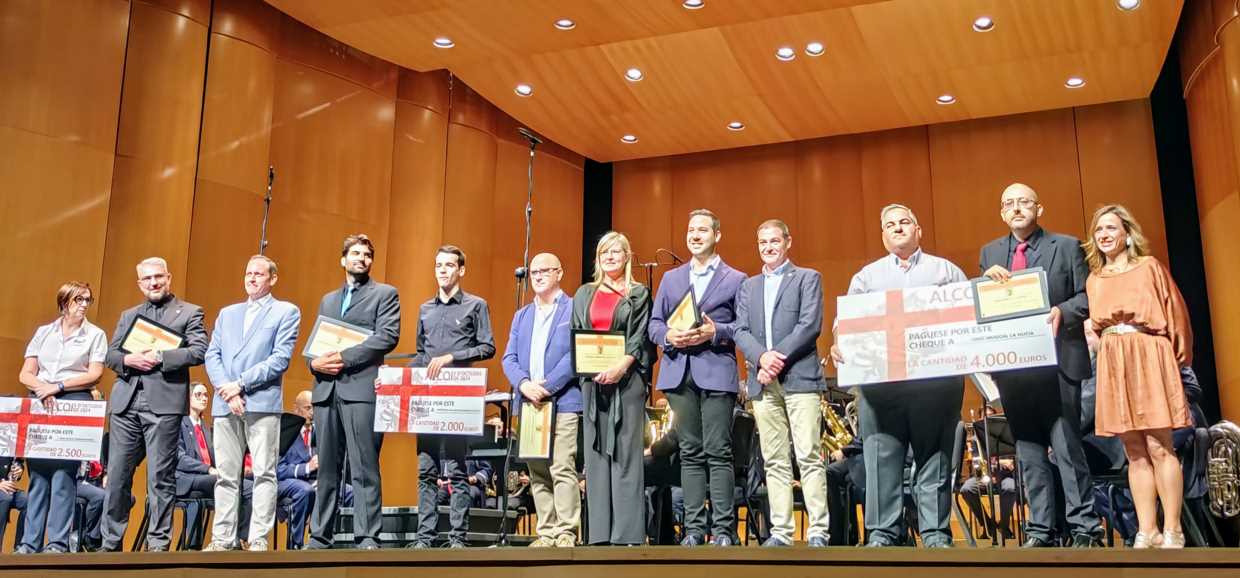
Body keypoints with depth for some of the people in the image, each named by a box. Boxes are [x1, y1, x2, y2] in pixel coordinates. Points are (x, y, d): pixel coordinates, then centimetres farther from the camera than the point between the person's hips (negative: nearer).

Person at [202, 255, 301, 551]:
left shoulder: (286, 312, 6)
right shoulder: (227, 313, 21)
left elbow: (281, 359, -5)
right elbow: (212, 355, 11)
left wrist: (241, 384, -12)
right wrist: (226, 390, -6)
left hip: (262, 402, -4)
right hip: (225, 404, 5)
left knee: (263, 473, -5)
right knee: (225, 475, 5)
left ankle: (259, 540, -3)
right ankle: (223, 539, 10)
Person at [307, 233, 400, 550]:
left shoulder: (385, 294, 7)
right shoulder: (327, 300, 25)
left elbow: (388, 336, -7)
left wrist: (344, 357, -13)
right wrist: (315, 362, -2)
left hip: (361, 389, -5)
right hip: (326, 390, 5)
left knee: (364, 469, -7)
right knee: (327, 469, 7)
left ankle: (367, 538, -5)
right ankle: (319, 537, 12)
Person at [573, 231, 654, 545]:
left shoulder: (639, 294, 7)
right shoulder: (584, 294, 17)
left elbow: (642, 337, -2)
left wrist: (622, 365, -17)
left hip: (626, 379, -3)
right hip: (592, 380, 3)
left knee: (626, 454, -5)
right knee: (596, 454, 2)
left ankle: (627, 532, -5)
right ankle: (600, 531, 5)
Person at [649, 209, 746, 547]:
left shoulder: (735, 279, 8)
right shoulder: (671, 278, 19)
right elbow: (654, 323, 14)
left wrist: (715, 332, -14)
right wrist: (669, 335, -6)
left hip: (716, 371, -3)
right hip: (679, 372, 4)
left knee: (718, 452, -6)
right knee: (690, 453, 5)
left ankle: (723, 529, -2)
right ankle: (694, 527, 9)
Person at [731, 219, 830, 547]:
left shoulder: (808, 278, 9)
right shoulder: (748, 287, 21)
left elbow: (810, 325, -4)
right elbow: (741, 331, 9)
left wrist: (779, 358, -12)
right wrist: (762, 357, -11)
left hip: (800, 377, -4)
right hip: (763, 382, 4)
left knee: (809, 457, -8)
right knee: (775, 461, 3)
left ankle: (818, 531, -6)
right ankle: (781, 532, 4)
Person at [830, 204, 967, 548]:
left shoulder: (946, 270, 16)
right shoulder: (866, 276, 20)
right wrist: (839, 346, -9)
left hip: (936, 377, -1)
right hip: (880, 378, 1)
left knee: (935, 457, 0)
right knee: (881, 458, -2)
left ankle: (936, 533, 5)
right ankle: (883, 533, 2)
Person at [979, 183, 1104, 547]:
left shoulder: (1067, 246, 6)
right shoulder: (990, 253, 14)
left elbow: (1087, 297, 2)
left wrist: (1062, 311, -18)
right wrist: (989, 278, -8)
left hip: (1057, 360, -3)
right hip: (1013, 364, 3)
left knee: (1067, 447, -5)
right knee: (1028, 450, 6)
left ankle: (1085, 530, 2)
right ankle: (1039, 532, 12)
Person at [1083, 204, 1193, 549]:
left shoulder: (1149, 267, 4)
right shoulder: (1094, 280, 15)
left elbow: (1175, 313, 3)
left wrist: (1179, 356, 3)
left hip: (1149, 358, -4)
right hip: (1113, 364, 4)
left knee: (1159, 447, -8)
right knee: (1134, 452, 4)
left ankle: (1172, 531, -3)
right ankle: (1147, 532, 6)